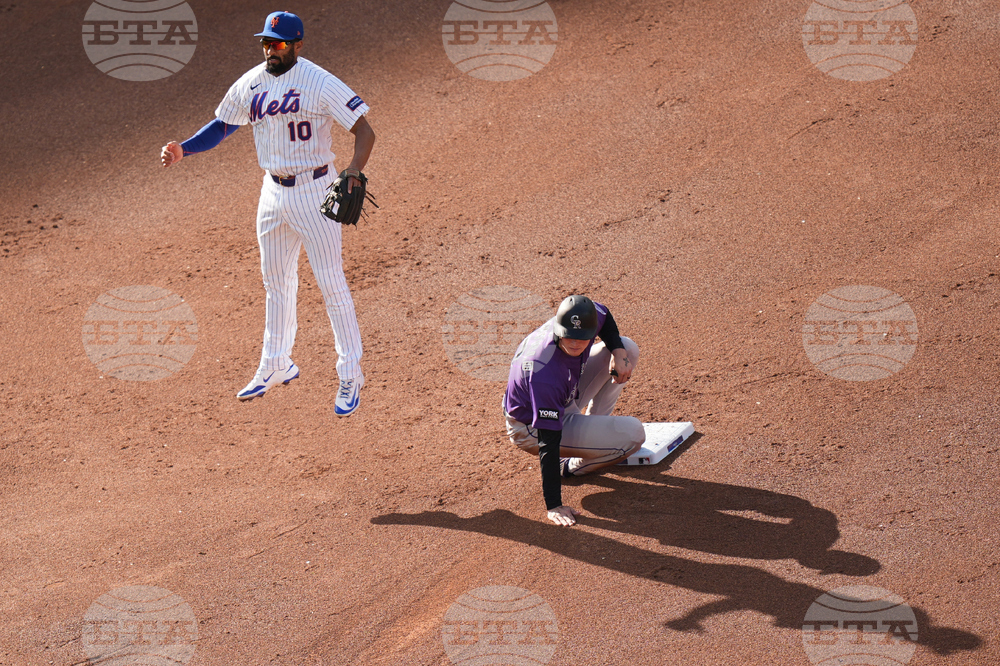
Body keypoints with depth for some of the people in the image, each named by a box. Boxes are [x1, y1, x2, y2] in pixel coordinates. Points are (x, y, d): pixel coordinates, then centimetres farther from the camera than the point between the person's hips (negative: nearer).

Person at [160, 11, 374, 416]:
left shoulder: (321, 84, -16)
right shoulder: (251, 84, 2)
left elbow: (364, 130, -19)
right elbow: (222, 126, 16)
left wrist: (354, 172, -37)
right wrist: (182, 150, 0)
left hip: (314, 192, -6)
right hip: (273, 192, 6)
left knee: (331, 283, -4)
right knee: (276, 280, 16)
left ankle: (351, 376, 4)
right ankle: (276, 366, 30)